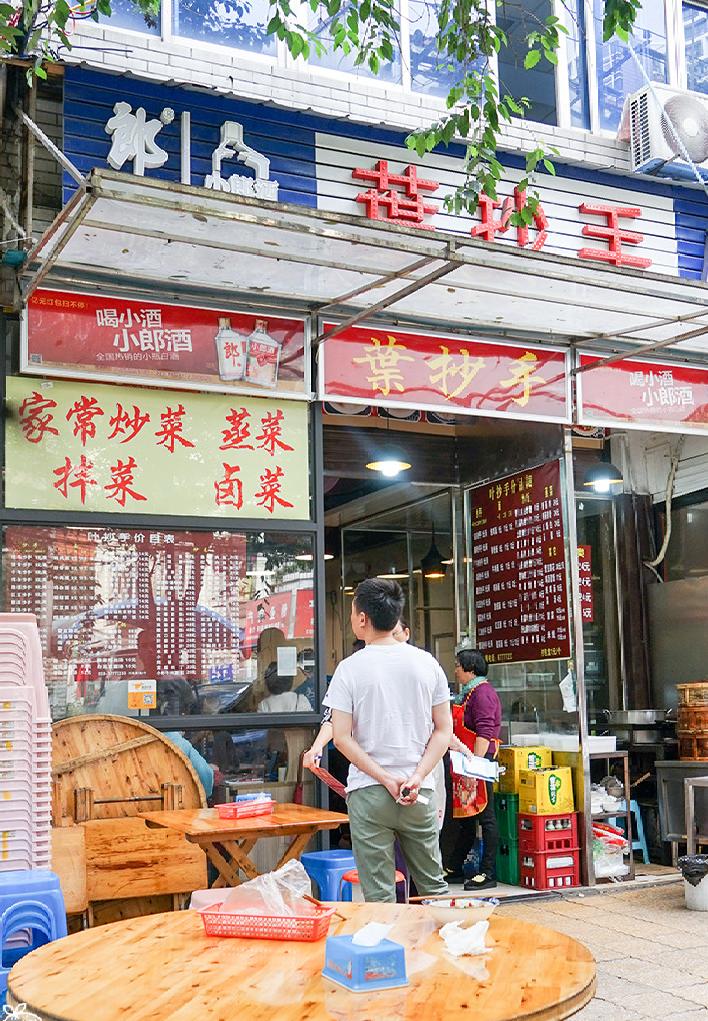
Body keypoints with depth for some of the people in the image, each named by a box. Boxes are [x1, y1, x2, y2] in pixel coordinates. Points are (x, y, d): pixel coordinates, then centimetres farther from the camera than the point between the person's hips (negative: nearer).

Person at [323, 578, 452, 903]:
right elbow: (444, 730, 2)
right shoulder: (426, 663, 2)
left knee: (379, 896, 3)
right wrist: (418, 777, -4)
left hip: (368, 792, -3)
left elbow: (342, 738, -10)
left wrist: (385, 779, -9)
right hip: (420, 794, 3)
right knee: (433, 885, 16)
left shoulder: (350, 669, -7)